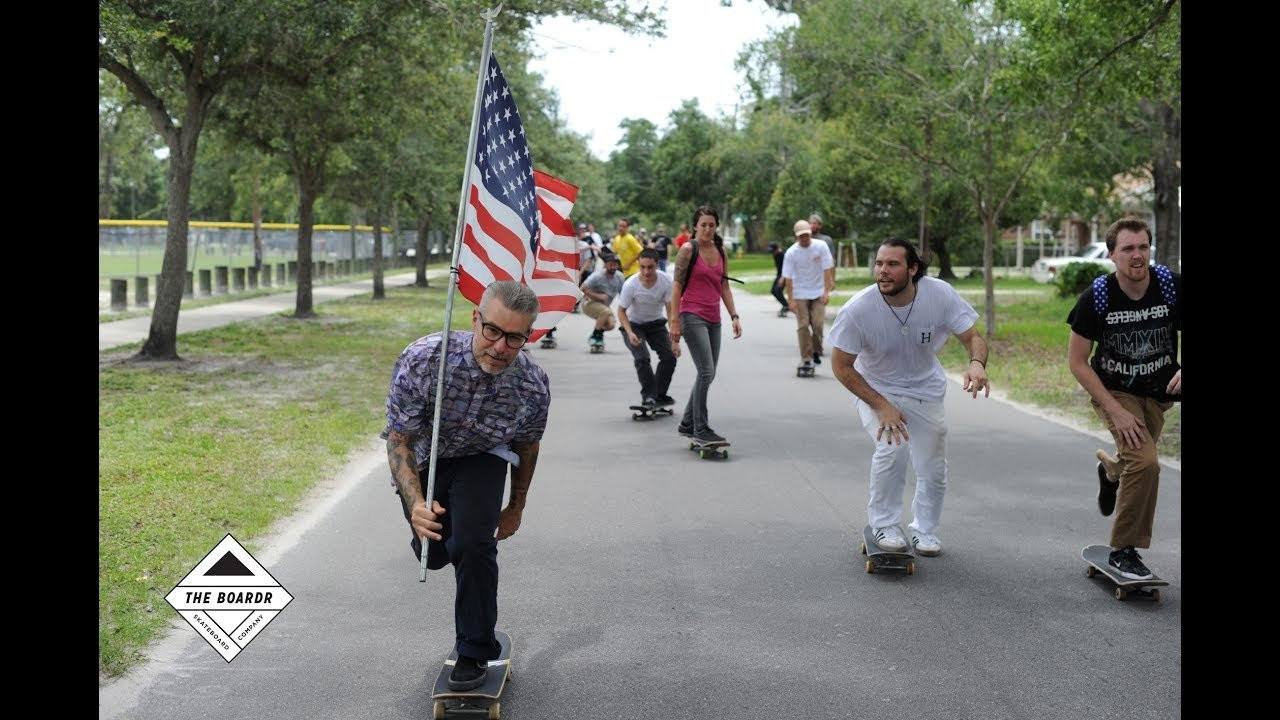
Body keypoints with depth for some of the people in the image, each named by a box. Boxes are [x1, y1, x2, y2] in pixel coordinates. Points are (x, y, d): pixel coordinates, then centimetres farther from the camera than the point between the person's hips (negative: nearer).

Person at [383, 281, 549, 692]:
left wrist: (516, 508, 7)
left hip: (481, 459, -1)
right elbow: (399, 440, -26)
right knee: (433, 554, 14)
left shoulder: (534, 387, -28)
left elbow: (526, 449, -7)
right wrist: (416, 504, -41)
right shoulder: (422, 360, -36)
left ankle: (475, 653, -3)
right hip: (422, 459, 1)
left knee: (473, 545, -23)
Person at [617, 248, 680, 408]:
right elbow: (621, 312, -15)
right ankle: (648, 396, -10)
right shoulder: (630, 284, -27)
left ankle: (659, 395, 9)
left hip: (656, 323, 3)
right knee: (642, 358, -22)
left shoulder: (666, 281, -23)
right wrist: (630, 333, -31)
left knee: (669, 356, -8)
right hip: (633, 324, -3)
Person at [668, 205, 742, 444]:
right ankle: (701, 428, -8)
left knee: (707, 375, 9)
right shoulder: (688, 249, -6)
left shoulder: (720, 252, 12)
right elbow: (677, 285, -7)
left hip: (713, 319, 7)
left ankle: (687, 424, 20)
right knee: (706, 372, -14)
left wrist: (734, 316, 9)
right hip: (692, 316, -7)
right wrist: (674, 321, -12)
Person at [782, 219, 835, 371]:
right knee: (803, 325, -5)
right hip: (800, 293, 0)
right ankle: (806, 358, -1)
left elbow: (827, 269, -7)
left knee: (818, 323, -8)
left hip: (818, 292, 1)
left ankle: (816, 351, 14)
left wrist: (826, 292, -12)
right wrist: (790, 299, -13)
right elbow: (788, 277, -9)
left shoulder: (821, 247, -9)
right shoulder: (791, 253, -11)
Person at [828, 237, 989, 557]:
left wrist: (977, 363, -39)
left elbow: (973, 337, -15)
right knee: (892, 446, -27)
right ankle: (884, 525, -4)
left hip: (925, 389, 3)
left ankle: (925, 530, 34)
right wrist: (881, 406, -25)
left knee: (933, 470, 5)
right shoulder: (858, 309, -28)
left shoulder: (940, 294, -23)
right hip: (874, 388, -3)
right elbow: (841, 366, -18)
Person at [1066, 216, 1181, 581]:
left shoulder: (1172, 286, -17)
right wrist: (1115, 410, -20)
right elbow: (1077, 360, -15)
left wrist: (1184, 369, -26)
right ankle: (1124, 551, -5)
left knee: (1139, 462, 18)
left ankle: (1110, 467, 59)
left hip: (1158, 393, 4)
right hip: (1113, 390, -3)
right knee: (1144, 462, -22)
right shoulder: (1096, 297, -20)